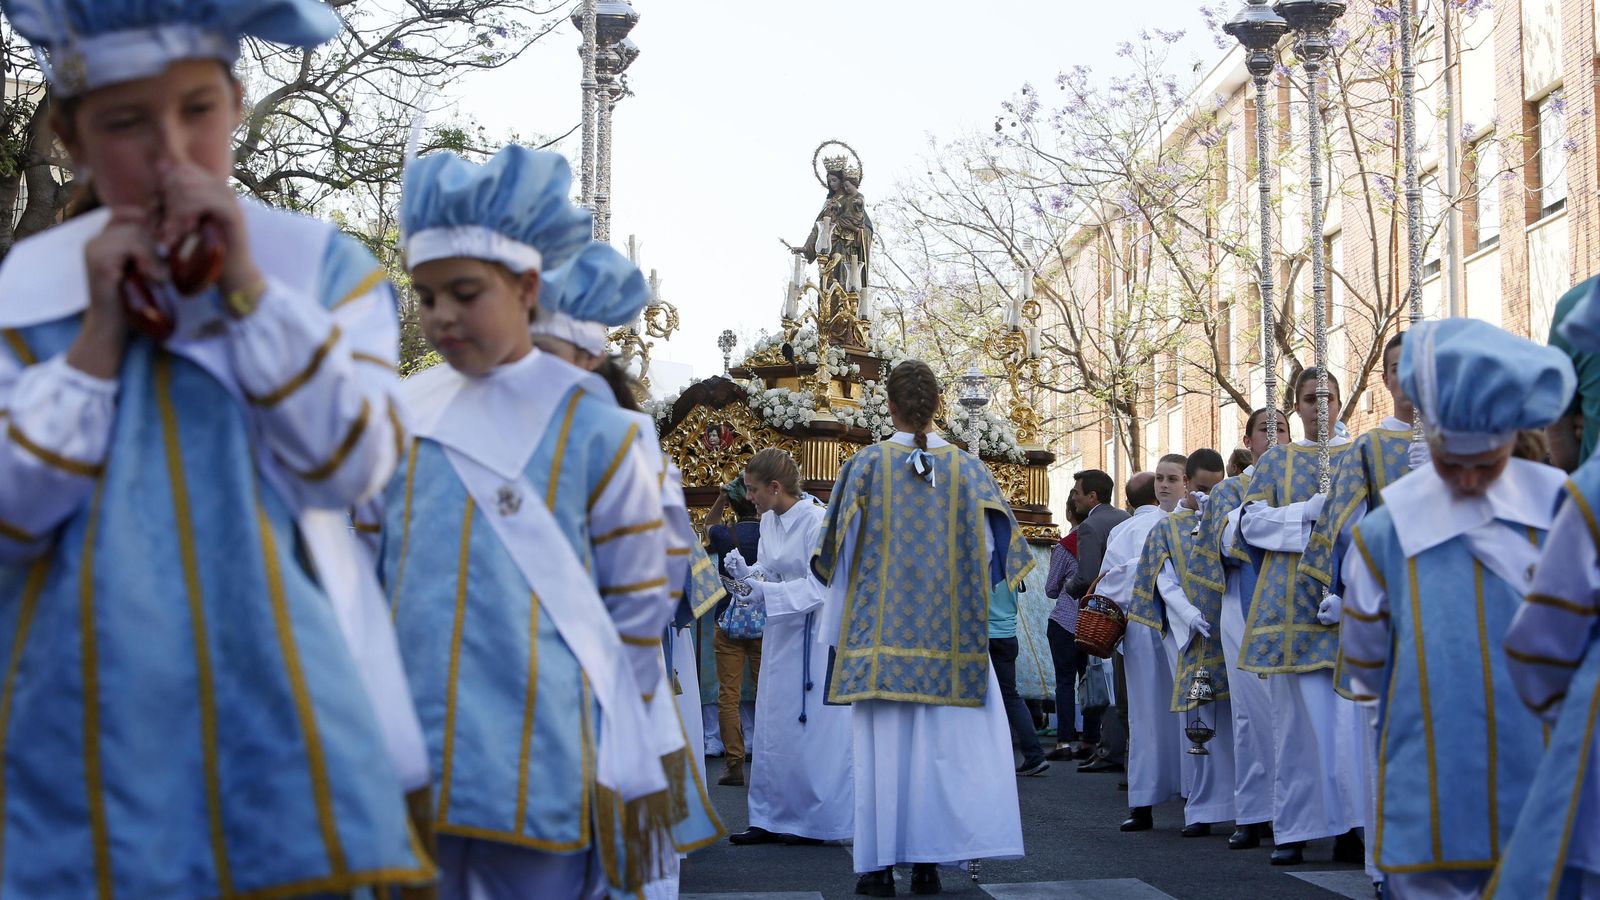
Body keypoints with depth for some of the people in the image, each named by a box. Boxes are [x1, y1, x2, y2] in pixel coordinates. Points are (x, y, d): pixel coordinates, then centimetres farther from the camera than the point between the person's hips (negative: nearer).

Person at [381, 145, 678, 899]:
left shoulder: (588, 426, -1)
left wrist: (615, 743, 6)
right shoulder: (400, 420, 7)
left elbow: (638, 604, 4)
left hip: (539, 765, -3)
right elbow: (364, 576, 14)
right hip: (410, 764, 3)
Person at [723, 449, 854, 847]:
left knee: (813, 728, -1)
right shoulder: (768, 521, 7)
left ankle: (817, 821, 9)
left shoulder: (817, 521, -17)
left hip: (816, 631, -8)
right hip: (782, 631, 8)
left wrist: (768, 593, -27)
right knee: (773, 727, 10)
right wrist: (746, 571, -6)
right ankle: (771, 819, 16)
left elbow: (821, 586, -21)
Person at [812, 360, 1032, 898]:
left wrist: (836, 629, 11)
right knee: (941, 742, 6)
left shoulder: (867, 466, -3)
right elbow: (991, 551, 3)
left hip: (880, 631, -1)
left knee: (883, 745, 2)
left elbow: (836, 553, 0)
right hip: (948, 634, 1)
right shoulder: (966, 468, 1)